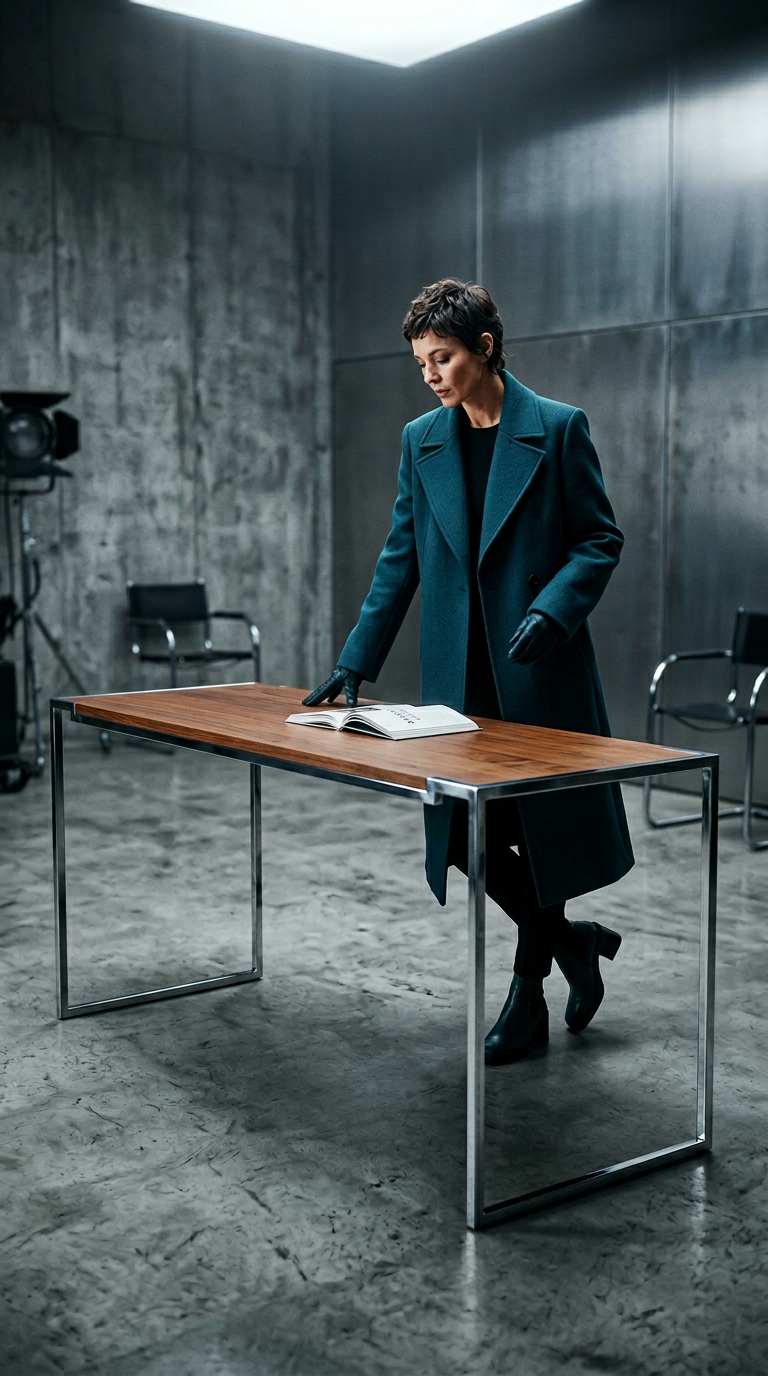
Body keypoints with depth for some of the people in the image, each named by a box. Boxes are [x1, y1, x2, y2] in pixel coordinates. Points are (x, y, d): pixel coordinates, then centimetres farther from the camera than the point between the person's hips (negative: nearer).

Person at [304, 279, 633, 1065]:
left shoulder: (557, 429, -5)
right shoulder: (422, 440, 8)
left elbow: (600, 539, -3)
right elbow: (400, 559, 9)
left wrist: (551, 609, -20)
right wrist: (355, 661, 5)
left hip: (539, 669, -4)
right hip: (458, 672, 5)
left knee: (543, 822, 5)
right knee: (464, 833, 4)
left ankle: (528, 992, 26)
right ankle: (571, 943, 28)